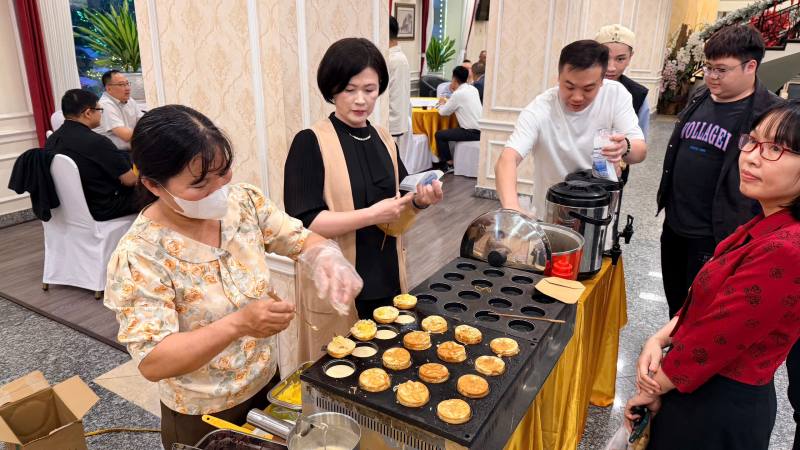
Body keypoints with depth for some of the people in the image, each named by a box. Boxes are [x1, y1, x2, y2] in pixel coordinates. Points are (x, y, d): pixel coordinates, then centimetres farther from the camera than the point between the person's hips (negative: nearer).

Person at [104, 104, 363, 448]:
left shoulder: (244, 201, -11)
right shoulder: (139, 256, -25)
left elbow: (301, 239, -2)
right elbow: (152, 362, -28)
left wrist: (325, 256, -26)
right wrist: (239, 324, -42)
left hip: (268, 383, 5)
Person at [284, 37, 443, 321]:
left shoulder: (384, 140, 6)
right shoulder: (310, 143, -12)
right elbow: (305, 223, -18)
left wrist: (419, 201, -8)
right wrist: (372, 215, -23)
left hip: (386, 277, 6)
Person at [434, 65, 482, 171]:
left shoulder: (458, 94, -14)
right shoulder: (473, 89, 11)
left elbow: (443, 112, -6)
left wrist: (442, 103, 14)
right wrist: (448, 102, 17)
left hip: (473, 132, -9)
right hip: (481, 129, 9)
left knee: (439, 135, -3)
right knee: (453, 129, 32)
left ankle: (448, 164, 3)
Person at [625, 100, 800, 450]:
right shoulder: (768, 226, 0)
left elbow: (709, 343, -24)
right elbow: (705, 299, 6)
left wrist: (654, 388, -10)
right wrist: (659, 339, -8)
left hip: (718, 408, -7)